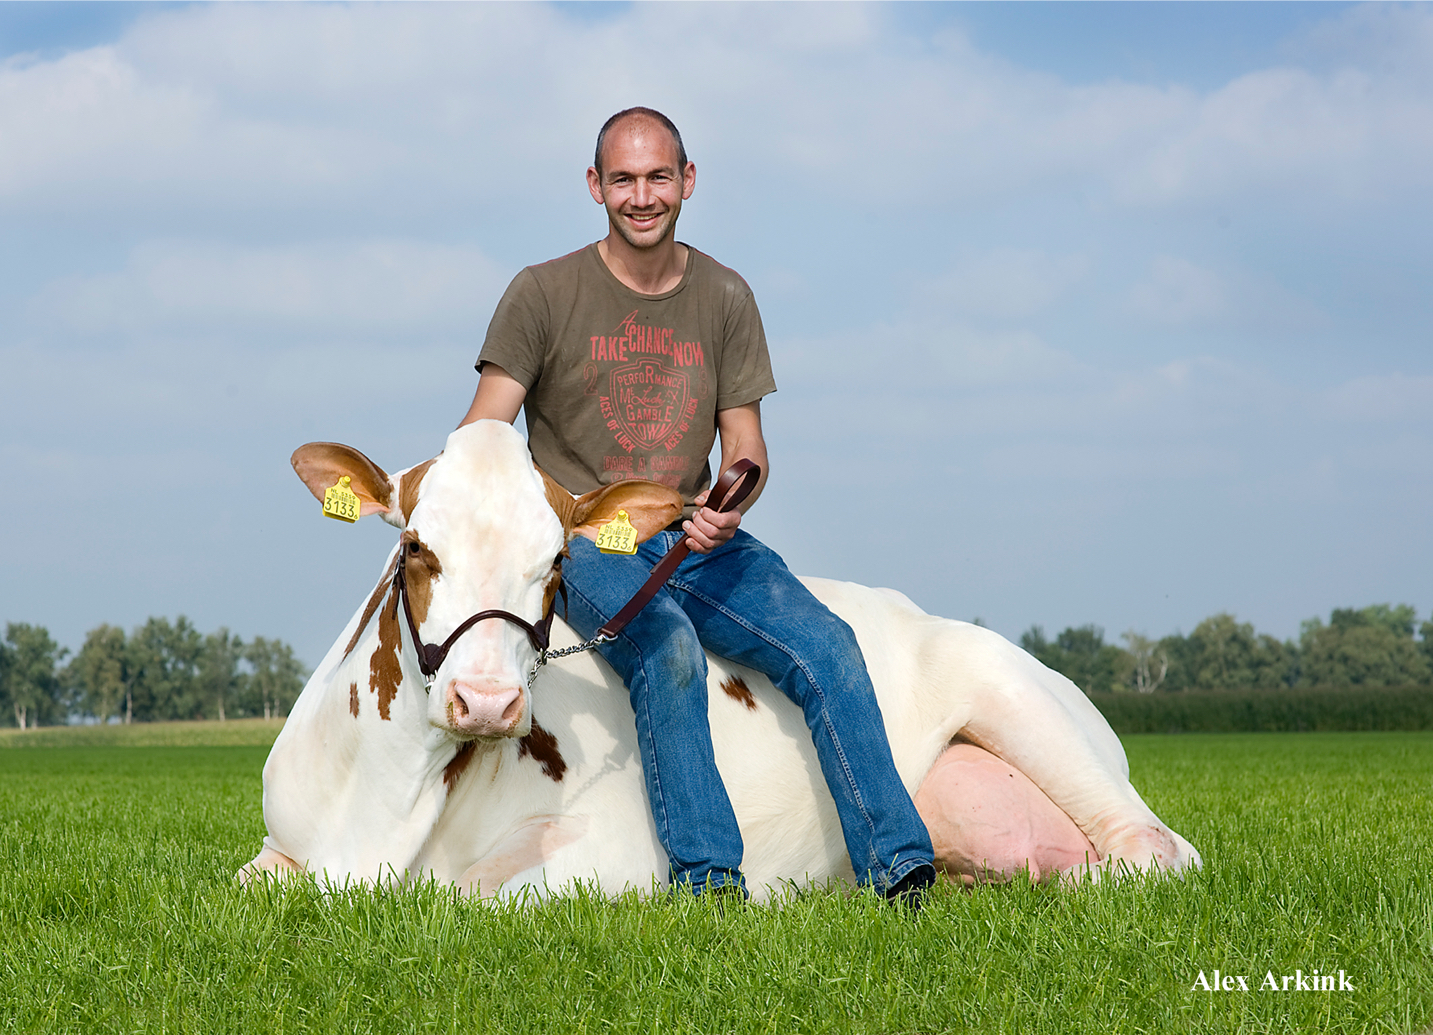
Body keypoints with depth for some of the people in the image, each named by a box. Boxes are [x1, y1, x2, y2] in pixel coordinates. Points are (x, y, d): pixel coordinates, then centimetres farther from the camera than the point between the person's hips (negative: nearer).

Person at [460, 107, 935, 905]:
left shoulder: (725, 299, 11)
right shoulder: (544, 294, 1)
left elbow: (745, 444, 9)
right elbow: (481, 438, -4)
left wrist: (729, 503, -16)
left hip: (694, 539, 4)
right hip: (584, 540, -3)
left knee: (826, 645, -20)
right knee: (667, 647, -35)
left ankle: (898, 872, -22)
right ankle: (709, 882, -35)